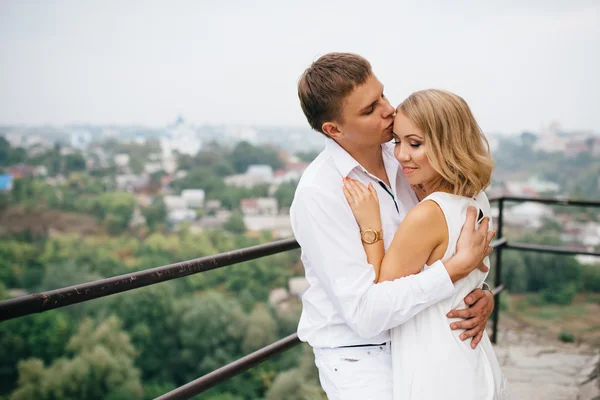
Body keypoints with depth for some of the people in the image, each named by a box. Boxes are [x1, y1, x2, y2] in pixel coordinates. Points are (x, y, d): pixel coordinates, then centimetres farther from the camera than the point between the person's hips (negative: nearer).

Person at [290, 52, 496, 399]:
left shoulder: (402, 159, -3)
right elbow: (365, 312, -27)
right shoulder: (319, 193, -22)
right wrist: (460, 266, -28)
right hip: (359, 355, -6)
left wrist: (483, 293, -14)